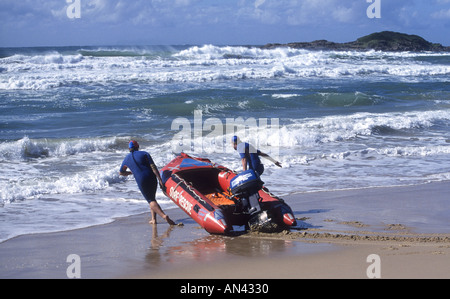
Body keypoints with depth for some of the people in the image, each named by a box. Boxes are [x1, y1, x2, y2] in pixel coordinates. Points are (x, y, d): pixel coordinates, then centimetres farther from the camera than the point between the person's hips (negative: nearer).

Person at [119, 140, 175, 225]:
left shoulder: (127, 159, 14)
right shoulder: (144, 154, 7)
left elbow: (121, 173, 30)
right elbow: (153, 167, -6)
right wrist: (160, 180, -10)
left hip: (141, 182, -1)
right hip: (152, 179, 1)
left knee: (151, 201, -2)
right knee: (152, 198, 23)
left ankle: (164, 216, -26)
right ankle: (153, 219, 16)